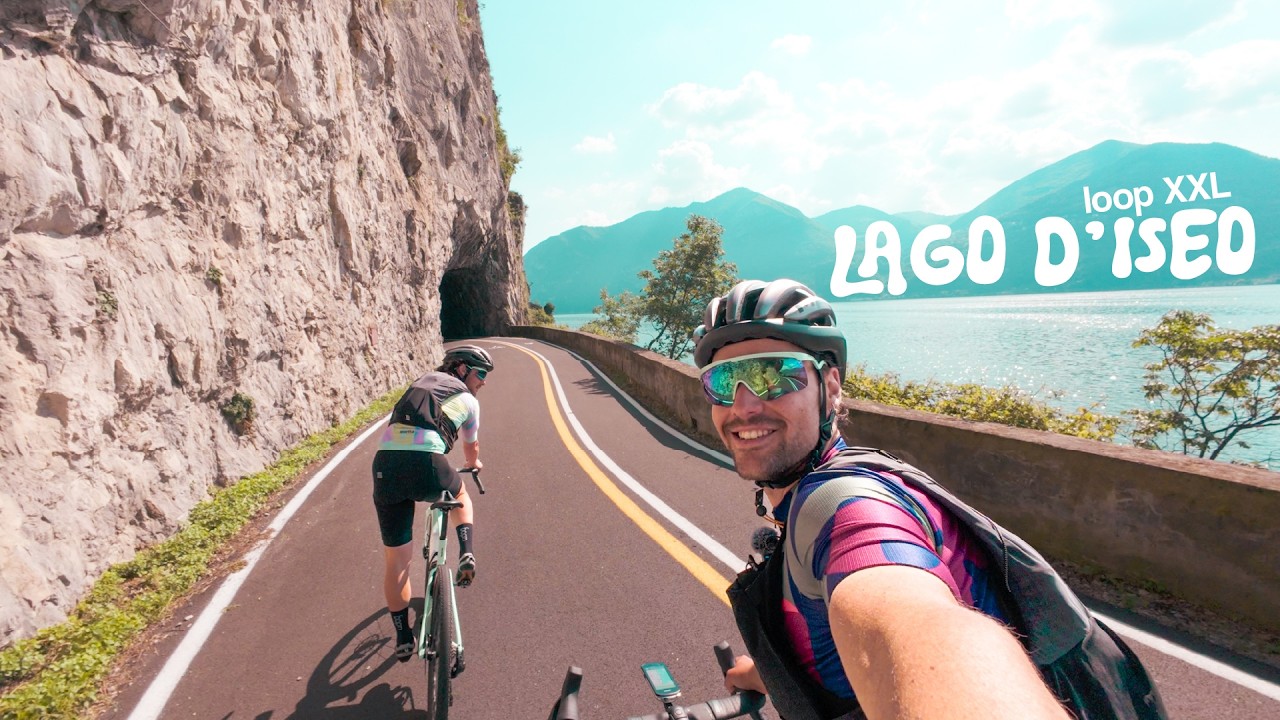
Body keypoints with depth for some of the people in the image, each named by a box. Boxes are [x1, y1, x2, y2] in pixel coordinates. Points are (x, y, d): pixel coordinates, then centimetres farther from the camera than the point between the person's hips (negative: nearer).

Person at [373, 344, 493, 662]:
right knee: (461, 496, 33)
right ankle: (466, 554, 11)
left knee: (395, 560, 13)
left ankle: (403, 637, 21)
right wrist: (474, 465, 58)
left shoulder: (422, 381, 29)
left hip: (385, 463, 4)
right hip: (427, 465, -3)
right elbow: (471, 449, 34)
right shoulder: (469, 401, 17)